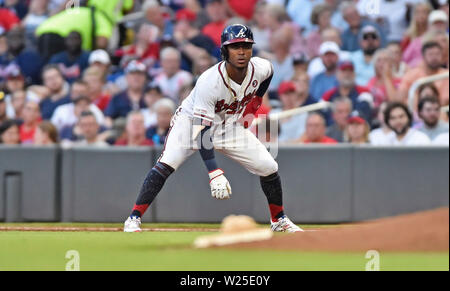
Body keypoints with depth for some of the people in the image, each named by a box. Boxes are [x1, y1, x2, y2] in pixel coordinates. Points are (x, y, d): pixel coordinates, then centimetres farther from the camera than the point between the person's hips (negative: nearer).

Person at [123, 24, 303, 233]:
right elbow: (201, 129, -36)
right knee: (166, 165, -27)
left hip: (230, 126, 5)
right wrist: (214, 171, -44)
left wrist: (255, 102, 2)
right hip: (192, 121, -5)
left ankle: (279, 221, 20)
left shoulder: (260, 68, -19)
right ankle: (134, 219, -21)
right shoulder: (209, 82, -35)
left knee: (269, 168, -3)